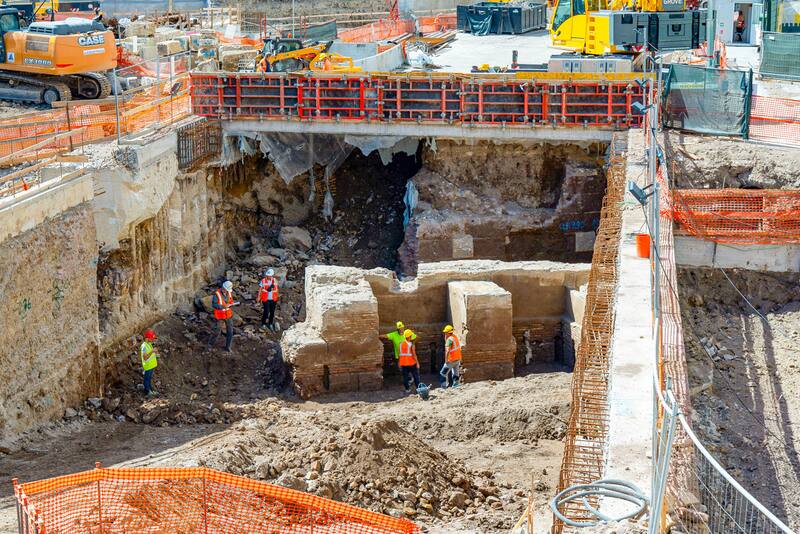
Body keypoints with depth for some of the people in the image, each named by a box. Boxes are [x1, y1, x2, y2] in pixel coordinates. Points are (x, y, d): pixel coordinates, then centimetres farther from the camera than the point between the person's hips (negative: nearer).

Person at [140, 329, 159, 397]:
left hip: (151, 365, 9)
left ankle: (151, 390, 38)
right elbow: (145, 357, -32)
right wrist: (152, 351, -39)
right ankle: (147, 392, 24)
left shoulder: (149, 344, 2)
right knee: (147, 378, 9)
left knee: (150, 378, 23)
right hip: (147, 366, -9)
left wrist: (155, 355, 7)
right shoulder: (144, 346, -28)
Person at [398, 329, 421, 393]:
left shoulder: (401, 344, 3)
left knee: (405, 376, 11)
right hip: (411, 363, -4)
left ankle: (407, 389, 13)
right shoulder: (411, 344, -12)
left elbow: (400, 354, 8)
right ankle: (418, 388, 10)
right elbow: (414, 354, -15)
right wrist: (417, 363, -8)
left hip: (403, 364, 4)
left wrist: (399, 363, 16)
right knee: (416, 376, 8)